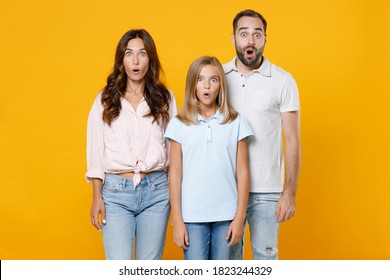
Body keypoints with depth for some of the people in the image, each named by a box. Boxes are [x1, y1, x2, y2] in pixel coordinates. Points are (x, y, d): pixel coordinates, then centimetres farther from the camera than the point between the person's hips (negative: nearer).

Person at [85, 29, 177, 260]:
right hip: (116, 191, -1)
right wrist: (97, 197, 2)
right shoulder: (106, 100, 3)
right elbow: (96, 153, 5)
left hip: (156, 191, 1)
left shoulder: (165, 98, 4)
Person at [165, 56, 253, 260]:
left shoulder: (236, 123, 3)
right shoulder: (180, 124, 2)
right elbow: (175, 174, 2)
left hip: (226, 215, 1)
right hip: (193, 216, 0)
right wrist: (177, 220, -1)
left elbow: (242, 172, 3)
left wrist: (240, 217, -1)